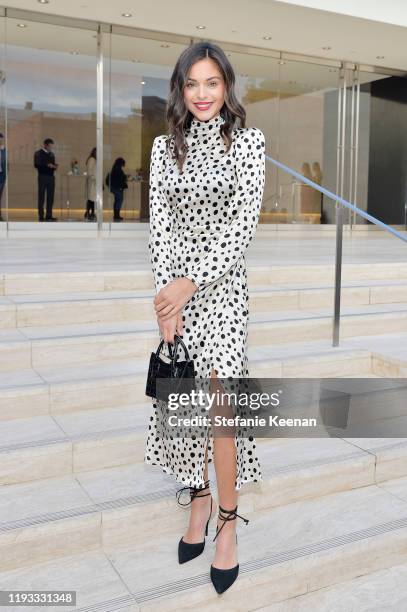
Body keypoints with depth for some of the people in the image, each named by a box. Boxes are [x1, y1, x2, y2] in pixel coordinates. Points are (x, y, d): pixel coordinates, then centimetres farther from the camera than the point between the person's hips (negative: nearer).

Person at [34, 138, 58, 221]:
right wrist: (47, 165, -20)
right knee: (41, 197, -1)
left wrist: (54, 166, -3)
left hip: (51, 177, 5)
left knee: (50, 197, 3)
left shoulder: (52, 154, 16)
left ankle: (49, 215, 7)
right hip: (42, 177, -5)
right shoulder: (38, 153, -1)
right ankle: (41, 216, 1)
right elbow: (36, 164, -11)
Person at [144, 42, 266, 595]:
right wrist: (166, 295, -9)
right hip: (172, 284, 3)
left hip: (222, 284, -3)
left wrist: (189, 284, -19)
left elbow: (243, 224, -11)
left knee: (218, 401, -8)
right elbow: (159, 224, 2)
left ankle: (228, 521, 8)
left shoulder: (248, 142, -2)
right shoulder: (165, 146, 7)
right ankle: (200, 498, 26)